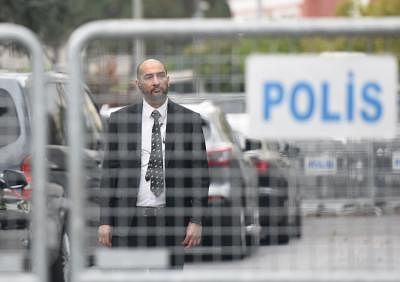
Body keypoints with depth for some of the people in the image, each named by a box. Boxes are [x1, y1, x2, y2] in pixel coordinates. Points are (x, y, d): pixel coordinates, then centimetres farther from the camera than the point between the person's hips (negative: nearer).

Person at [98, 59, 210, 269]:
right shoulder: (120, 120, 5)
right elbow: (109, 172, 6)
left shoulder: (190, 121, 4)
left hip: (171, 220, 0)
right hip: (129, 220, 0)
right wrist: (105, 220, 0)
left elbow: (200, 173, 4)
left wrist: (196, 220, -4)